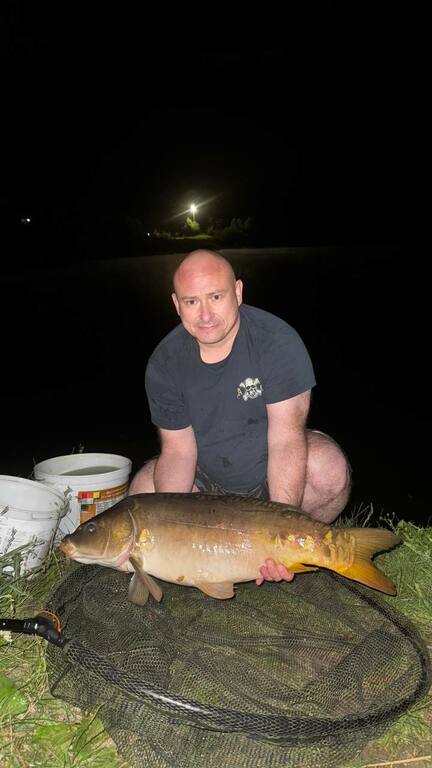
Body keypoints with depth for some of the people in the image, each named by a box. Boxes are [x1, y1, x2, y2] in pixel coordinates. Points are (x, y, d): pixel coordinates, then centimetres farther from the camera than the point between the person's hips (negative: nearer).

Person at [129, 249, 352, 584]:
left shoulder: (277, 341, -23)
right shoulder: (164, 364, -13)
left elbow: (286, 438, -29)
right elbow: (178, 450, -12)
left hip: (272, 474, -3)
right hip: (207, 479, 3)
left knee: (329, 468, -32)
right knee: (143, 491, -19)